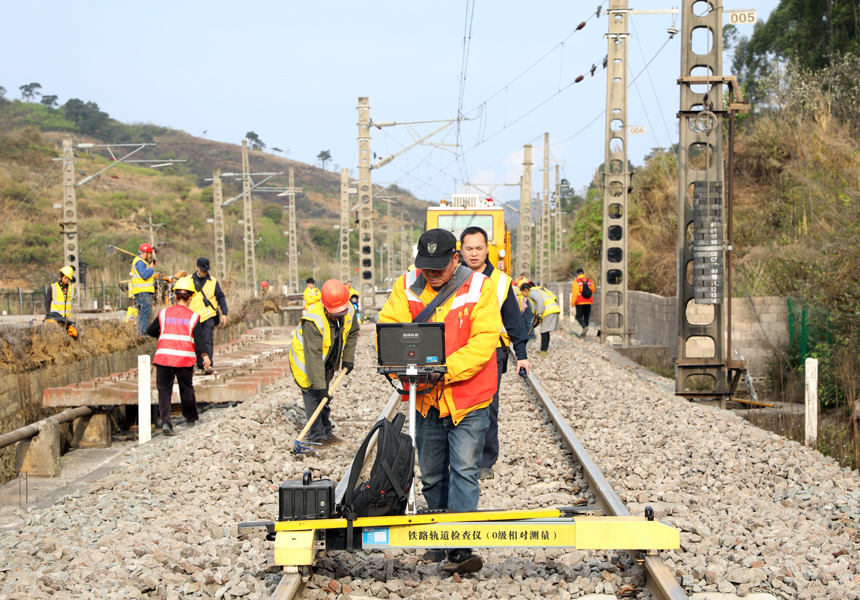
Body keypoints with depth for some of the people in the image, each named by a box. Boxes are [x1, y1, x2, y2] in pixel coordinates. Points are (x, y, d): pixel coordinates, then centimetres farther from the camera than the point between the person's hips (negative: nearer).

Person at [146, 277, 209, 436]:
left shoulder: (164, 313, 6)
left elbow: (150, 331, 13)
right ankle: (191, 419, 31)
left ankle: (165, 421, -15)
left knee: (164, 390, 3)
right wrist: (205, 355, -11)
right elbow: (199, 337, -10)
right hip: (185, 359, 0)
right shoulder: (193, 317, 0)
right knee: (187, 389, 17)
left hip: (164, 356, 0)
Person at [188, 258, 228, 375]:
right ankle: (200, 366, 14)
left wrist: (224, 313, 0)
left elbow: (221, 298, 8)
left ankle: (208, 364, -17)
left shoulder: (213, 281, 4)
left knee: (208, 341, -13)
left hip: (208, 316, -2)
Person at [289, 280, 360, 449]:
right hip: (305, 360, -6)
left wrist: (348, 358, 1)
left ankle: (326, 433, 24)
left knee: (325, 398, 14)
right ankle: (317, 437, -4)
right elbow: (313, 356, -36)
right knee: (314, 397, -10)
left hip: (327, 361, 7)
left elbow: (352, 333, 8)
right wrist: (320, 387, -37)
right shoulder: (313, 321, -37)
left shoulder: (349, 312, -16)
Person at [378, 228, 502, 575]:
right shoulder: (407, 286, 1)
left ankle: (461, 549, -13)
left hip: (468, 400, -4)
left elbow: (485, 339, -17)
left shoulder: (478, 287, -9)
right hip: (427, 399, 4)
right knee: (432, 474, 14)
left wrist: (446, 370, -26)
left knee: (464, 471, -10)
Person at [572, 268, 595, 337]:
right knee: (586, 317, 10)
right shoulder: (590, 281, 6)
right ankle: (584, 333, 12)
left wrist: (572, 303, -5)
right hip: (588, 302, 5)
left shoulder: (576, 281, -9)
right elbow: (592, 291, 19)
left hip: (580, 303, -4)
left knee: (579, 316, 4)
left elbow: (575, 293, -12)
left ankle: (584, 326, -22)